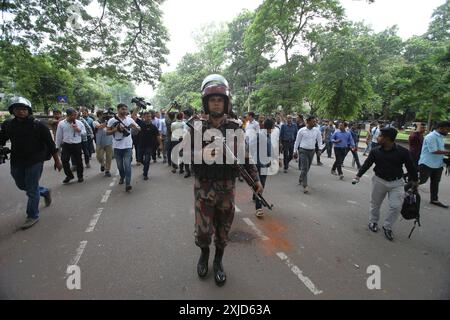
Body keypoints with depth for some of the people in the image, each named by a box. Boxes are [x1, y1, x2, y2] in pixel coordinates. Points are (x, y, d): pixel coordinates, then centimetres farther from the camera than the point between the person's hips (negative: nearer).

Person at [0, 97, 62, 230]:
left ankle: (33, 216, 16)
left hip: (35, 162, -5)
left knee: (32, 191, 1)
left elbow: (50, 144, -8)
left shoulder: (38, 125, -11)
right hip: (16, 163, 6)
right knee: (22, 185, 21)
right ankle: (45, 192, 46)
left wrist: (57, 160, -7)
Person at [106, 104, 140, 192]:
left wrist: (134, 126, -20)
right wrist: (116, 129, -18)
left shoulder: (130, 119, 2)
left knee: (127, 165, -8)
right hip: (117, 147, 1)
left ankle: (128, 184, -9)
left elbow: (139, 129, 2)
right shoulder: (112, 120, -2)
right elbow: (107, 132, -1)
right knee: (120, 165, 15)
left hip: (128, 146, -1)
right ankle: (122, 177, 41)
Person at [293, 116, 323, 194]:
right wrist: (295, 151, 1)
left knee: (307, 168, 16)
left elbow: (319, 140, 12)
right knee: (304, 168, -10)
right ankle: (305, 186, -8)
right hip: (303, 151, -4)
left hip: (312, 151, 4)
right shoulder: (302, 130, -6)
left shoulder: (317, 131, 1)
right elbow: (297, 141, 1)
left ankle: (301, 179, 41)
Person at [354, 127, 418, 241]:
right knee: (375, 204, 12)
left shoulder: (402, 151, -12)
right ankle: (373, 222, 34)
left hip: (397, 182, -1)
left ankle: (387, 227, 18)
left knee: (396, 206, -2)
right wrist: (358, 175, -9)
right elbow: (367, 164, -1)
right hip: (379, 181, 2)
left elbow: (410, 166, -2)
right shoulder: (375, 151, -6)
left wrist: (414, 180, 6)